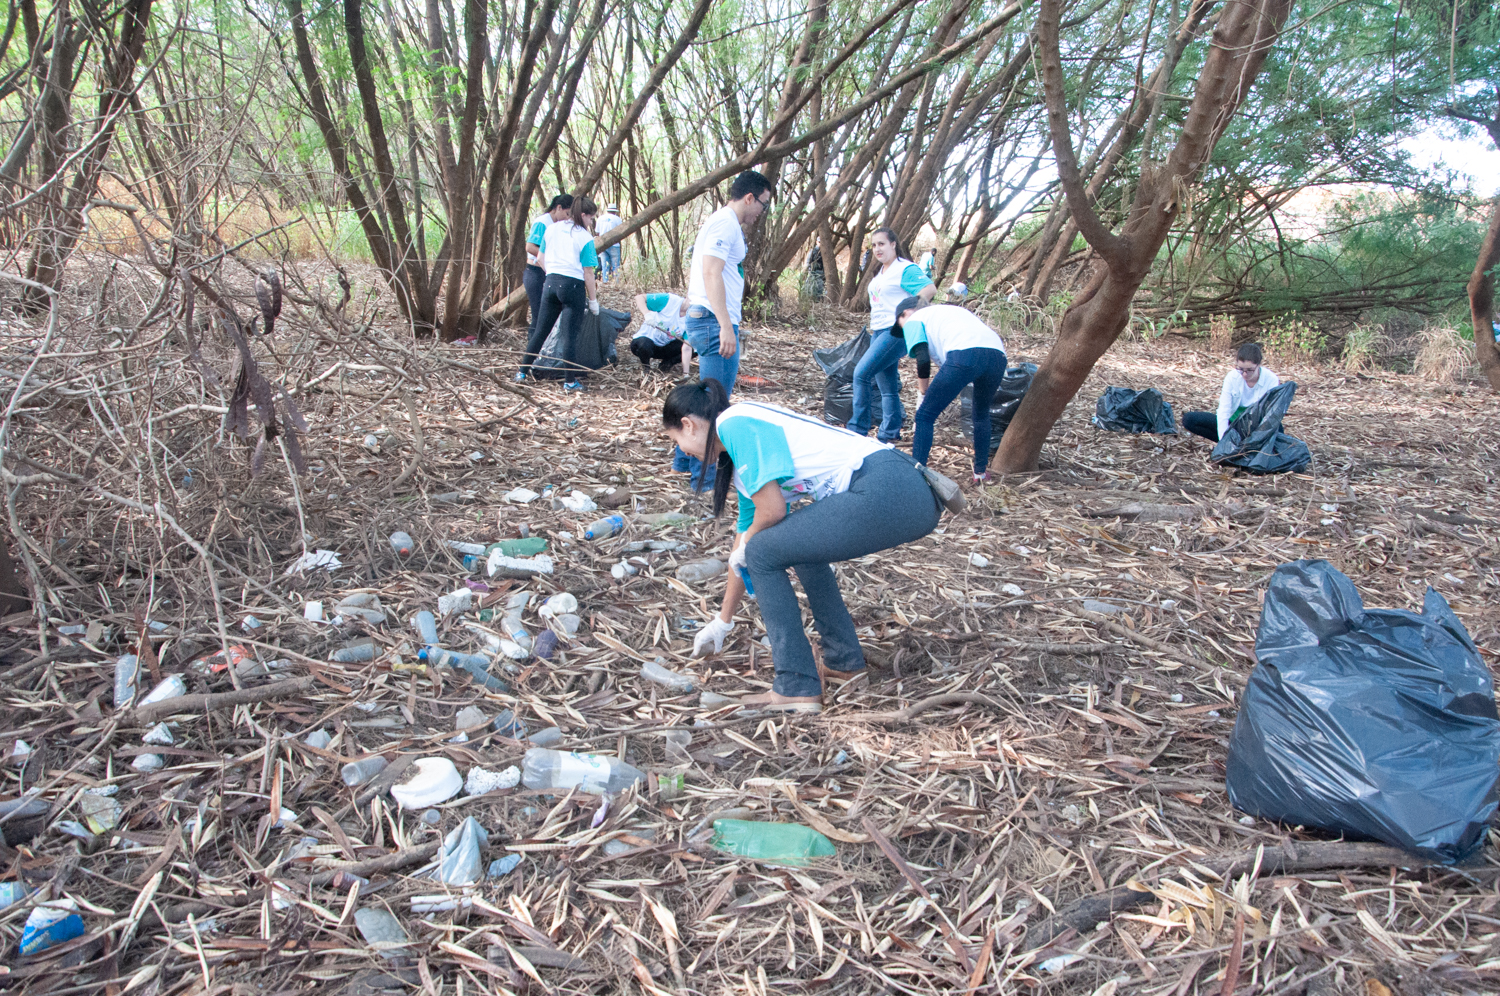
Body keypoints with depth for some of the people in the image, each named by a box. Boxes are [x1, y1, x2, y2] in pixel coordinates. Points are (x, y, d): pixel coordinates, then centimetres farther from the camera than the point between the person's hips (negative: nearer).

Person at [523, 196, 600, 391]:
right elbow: (588, 272, -8)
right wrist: (593, 299, -2)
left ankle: (523, 372, 19)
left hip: (551, 282, 5)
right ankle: (571, 381, 3)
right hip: (573, 286, -5)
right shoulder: (584, 237, -6)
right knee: (570, 335, -1)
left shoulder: (551, 229, 9)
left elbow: (542, 259, 14)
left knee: (540, 330, 14)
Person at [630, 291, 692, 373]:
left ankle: (667, 363, 8)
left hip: (664, 348, 4)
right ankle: (645, 365, -5)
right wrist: (647, 314, -38)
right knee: (644, 344, -39)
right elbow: (639, 297, -21)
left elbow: (686, 349, -18)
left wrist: (686, 373, -26)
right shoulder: (670, 300, -22)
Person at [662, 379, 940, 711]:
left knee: (762, 554, 0)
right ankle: (845, 661, 31)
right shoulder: (740, 463, 26)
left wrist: (745, 546, 12)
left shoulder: (732, 423, -3)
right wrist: (723, 622, 44)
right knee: (799, 545, 29)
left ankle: (797, 688, 2)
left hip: (884, 493, -10)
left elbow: (772, 510, -10)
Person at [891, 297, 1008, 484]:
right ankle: (981, 472, 34)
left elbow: (923, 360, 4)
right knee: (982, 414, 30)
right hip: (998, 355, 7)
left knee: (925, 416, 6)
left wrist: (923, 391, 20)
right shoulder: (954, 309, 41)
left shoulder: (913, 320, 21)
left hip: (963, 355, -7)